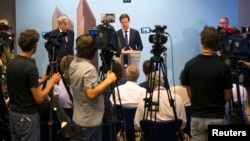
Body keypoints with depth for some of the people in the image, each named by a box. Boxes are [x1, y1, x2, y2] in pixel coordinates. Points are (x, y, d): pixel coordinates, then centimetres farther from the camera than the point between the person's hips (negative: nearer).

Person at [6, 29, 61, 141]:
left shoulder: (11, 63, 4)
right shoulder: (30, 67, -22)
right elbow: (39, 99, -20)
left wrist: (40, 81, 20)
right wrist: (52, 82, -7)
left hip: (13, 112, 9)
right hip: (27, 115, -8)